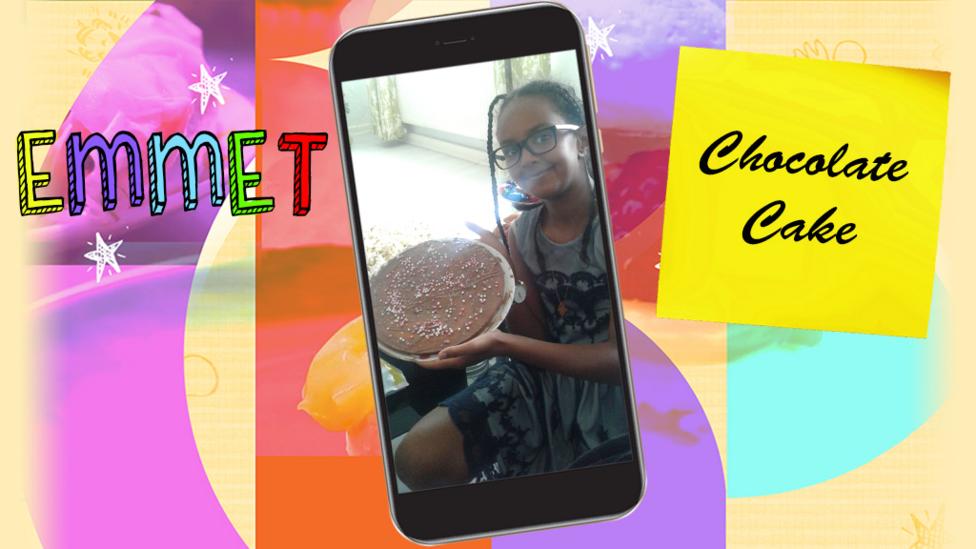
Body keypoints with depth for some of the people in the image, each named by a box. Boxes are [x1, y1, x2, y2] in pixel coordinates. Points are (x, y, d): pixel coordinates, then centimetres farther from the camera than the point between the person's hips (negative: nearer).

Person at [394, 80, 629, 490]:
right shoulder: (521, 232, -1)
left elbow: (620, 360, -20)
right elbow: (535, 343, 0)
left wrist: (501, 345, -28)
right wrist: (510, 266, -15)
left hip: (611, 391, -4)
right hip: (544, 376, 5)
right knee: (418, 457, -9)